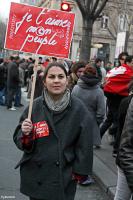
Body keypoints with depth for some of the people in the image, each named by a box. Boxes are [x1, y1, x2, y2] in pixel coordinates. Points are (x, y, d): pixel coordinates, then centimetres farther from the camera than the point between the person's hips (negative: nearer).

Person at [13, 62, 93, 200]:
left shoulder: (78, 108, -10)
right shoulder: (35, 106, -5)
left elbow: (84, 143, -4)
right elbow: (18, 139, 0)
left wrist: (79, 172, -2)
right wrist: (25, 133, -21)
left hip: (65, 178, -1)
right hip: (35, 176, 2)